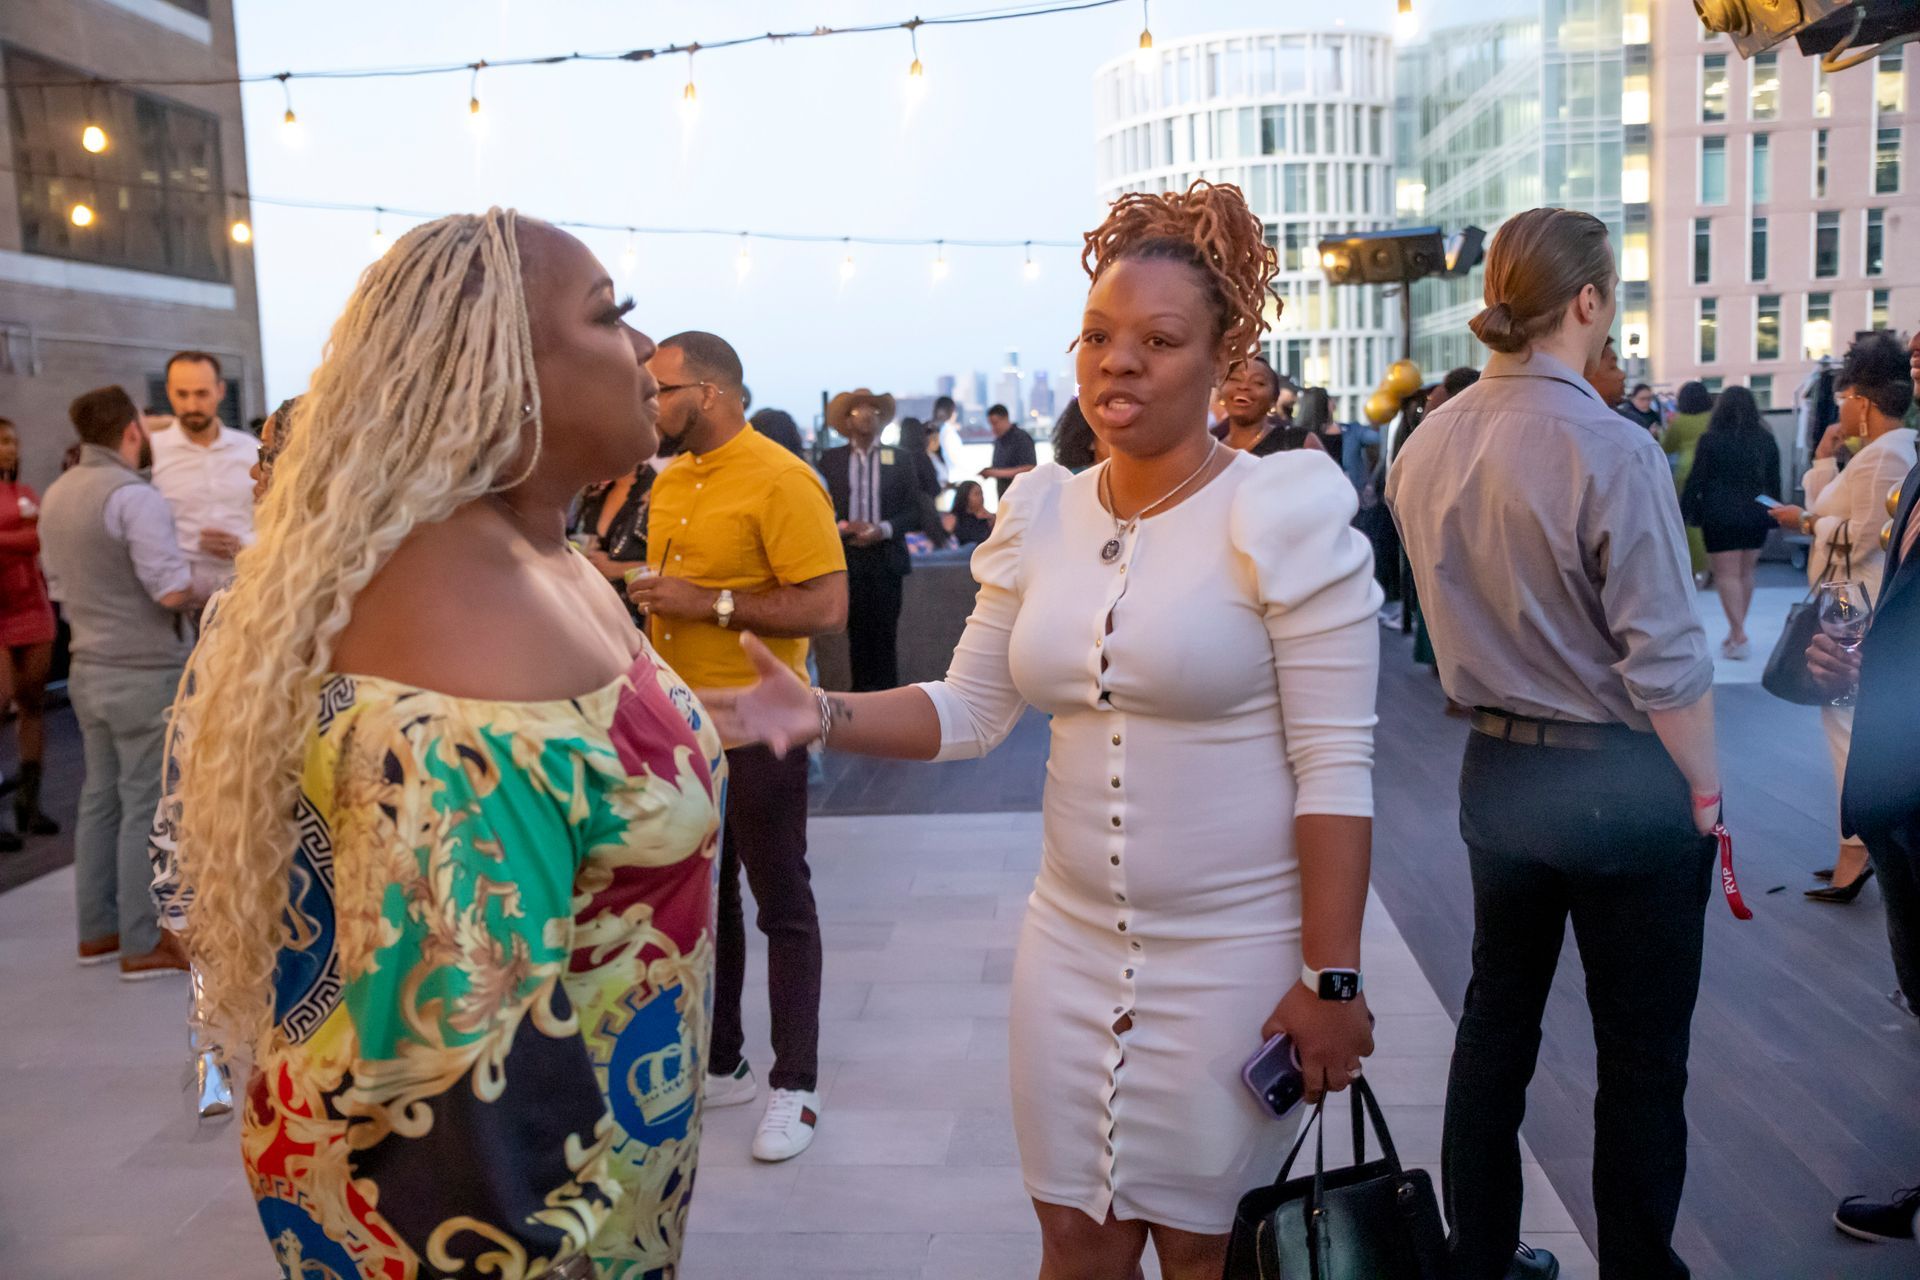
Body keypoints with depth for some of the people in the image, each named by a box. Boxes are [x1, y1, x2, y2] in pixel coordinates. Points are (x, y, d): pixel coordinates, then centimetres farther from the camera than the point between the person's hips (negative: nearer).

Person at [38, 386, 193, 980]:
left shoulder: (57, 494, 10)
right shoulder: (135, 497, -18)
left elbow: (59, 586, 18)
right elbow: (172, 591, -24)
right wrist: (195, 578, -3)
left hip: (89, 669, 8)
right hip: (145, 674, -8)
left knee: (101, 797, 15)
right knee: (143, 806, -1)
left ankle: (97, 929, 24)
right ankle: (141, 944, 6)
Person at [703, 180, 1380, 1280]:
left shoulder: (1283, 515, -12)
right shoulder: (1043, 516, 3)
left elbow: (1336, 766, -14)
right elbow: (970, 710, 6)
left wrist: (1331, 979, -15)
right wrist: (825, 715, -10)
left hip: (1235, 954, -4)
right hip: (1073, 940, 5)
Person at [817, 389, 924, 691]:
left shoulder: (900, 460, 6)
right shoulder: (830, 460, 6)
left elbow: (913, 511, 4)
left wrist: (884, 530, -12)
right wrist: (843, 526, -13)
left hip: (887, 559, 0)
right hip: (847, 558, 0)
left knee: (885, 631, -1)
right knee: (856, 631, 1)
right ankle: (860, 691, 8)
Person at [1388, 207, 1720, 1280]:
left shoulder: (1426, 447, -1)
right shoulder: (1611, 449, -20)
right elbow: (1666, 659, -17)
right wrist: (1706, 792, -6)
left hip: (1496, 770, 6)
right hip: (1623, 782, -6)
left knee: (1497, 1020, 19)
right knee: (1642, 1055, 10)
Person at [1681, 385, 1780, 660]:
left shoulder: (1710, 441, -8)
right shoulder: (1766, 440, 6)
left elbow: (1696, 481, -8)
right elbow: (1774, 481, 12)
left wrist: (1683, 513, -1)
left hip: (1720, 516, -5)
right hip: (1756, 516, 5)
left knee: (1727, 574, -4)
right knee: (1745, 572, 14)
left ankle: (1739, 636, -11)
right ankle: (1736, 632, 22)